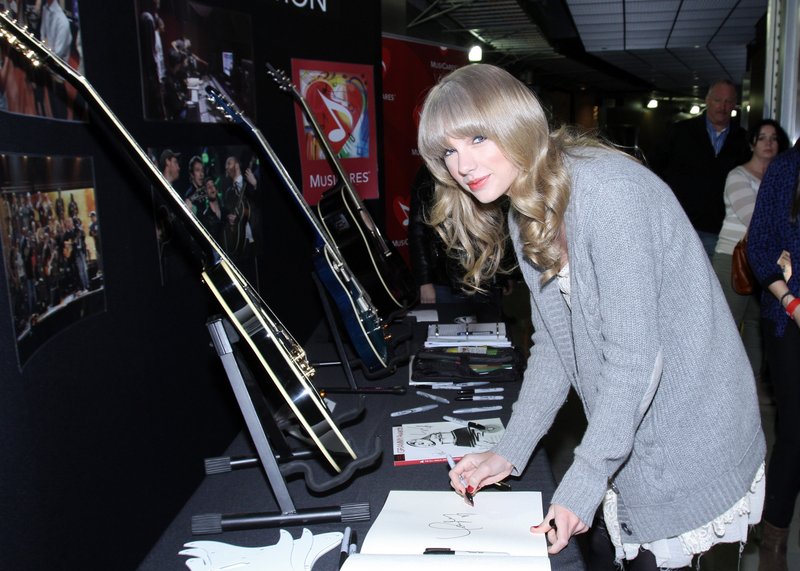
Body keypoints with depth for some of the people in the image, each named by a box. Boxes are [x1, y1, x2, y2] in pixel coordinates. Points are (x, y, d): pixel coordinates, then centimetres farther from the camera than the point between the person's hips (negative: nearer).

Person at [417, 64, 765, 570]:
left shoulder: (607, 189, -24)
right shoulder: (523, 216, 4)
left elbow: (634, 355, -26)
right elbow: (552, 347, 3)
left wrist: (584, 481, -22)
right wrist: (509, 452, -4)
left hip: (694, 441, -7)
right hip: (626, 435, 7)